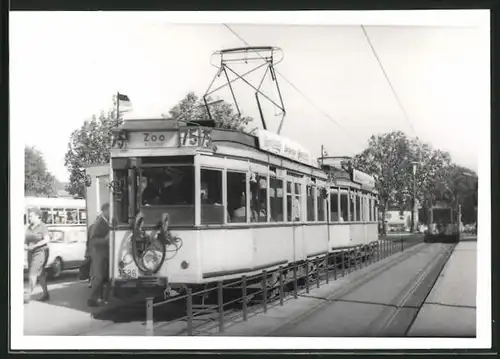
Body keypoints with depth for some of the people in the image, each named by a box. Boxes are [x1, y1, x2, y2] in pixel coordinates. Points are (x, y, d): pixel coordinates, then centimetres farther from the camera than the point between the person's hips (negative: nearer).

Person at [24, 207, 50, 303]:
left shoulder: (42, 227, -11)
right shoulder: (29, 227, 10)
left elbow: (46, 240, -18)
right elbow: (26, 239, 15)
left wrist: (33, 246, -22)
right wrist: (25, 245, -8)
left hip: (40, 252, -7)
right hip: (31, 253, 7)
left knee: (33, 274, -11)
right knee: (40, 275, 12)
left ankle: (28, 296, -11)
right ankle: (46, 294, 22)